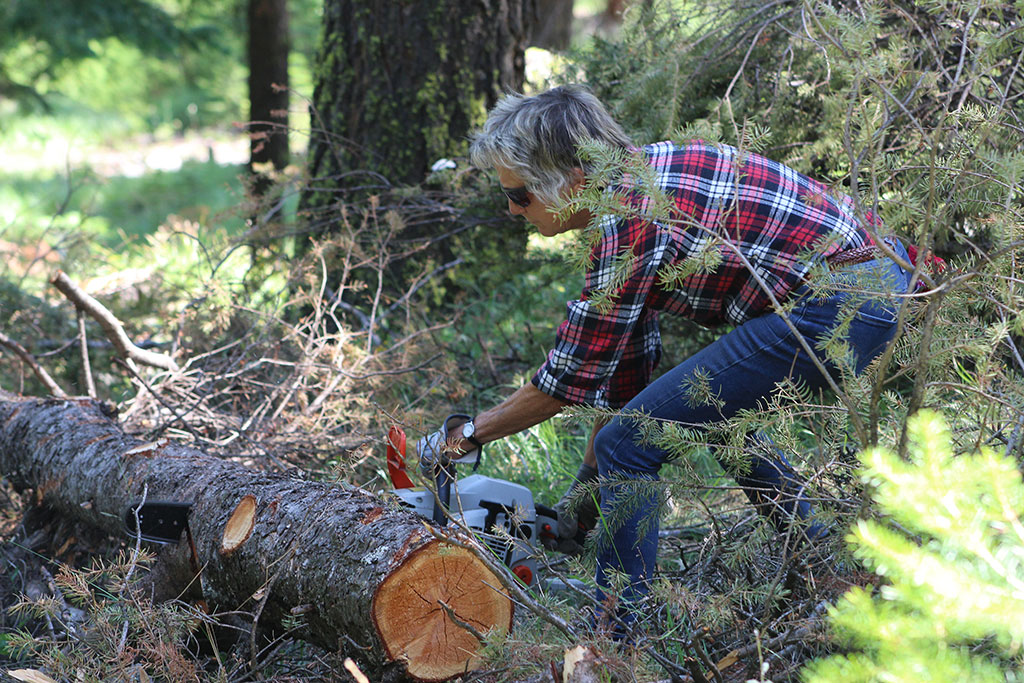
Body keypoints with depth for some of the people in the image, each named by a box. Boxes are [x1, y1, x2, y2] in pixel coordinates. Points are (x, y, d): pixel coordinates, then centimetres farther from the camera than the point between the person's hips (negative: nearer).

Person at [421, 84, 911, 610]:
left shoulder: (630, 221, -16)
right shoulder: (634, 180, 12)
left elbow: (569, 380, -10)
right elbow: (627, 351, 18)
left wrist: (468, 434, 3)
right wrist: (589, 475, 22)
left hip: (837, 308, -10)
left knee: (627, 443, -6)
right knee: (716, 412, 30)